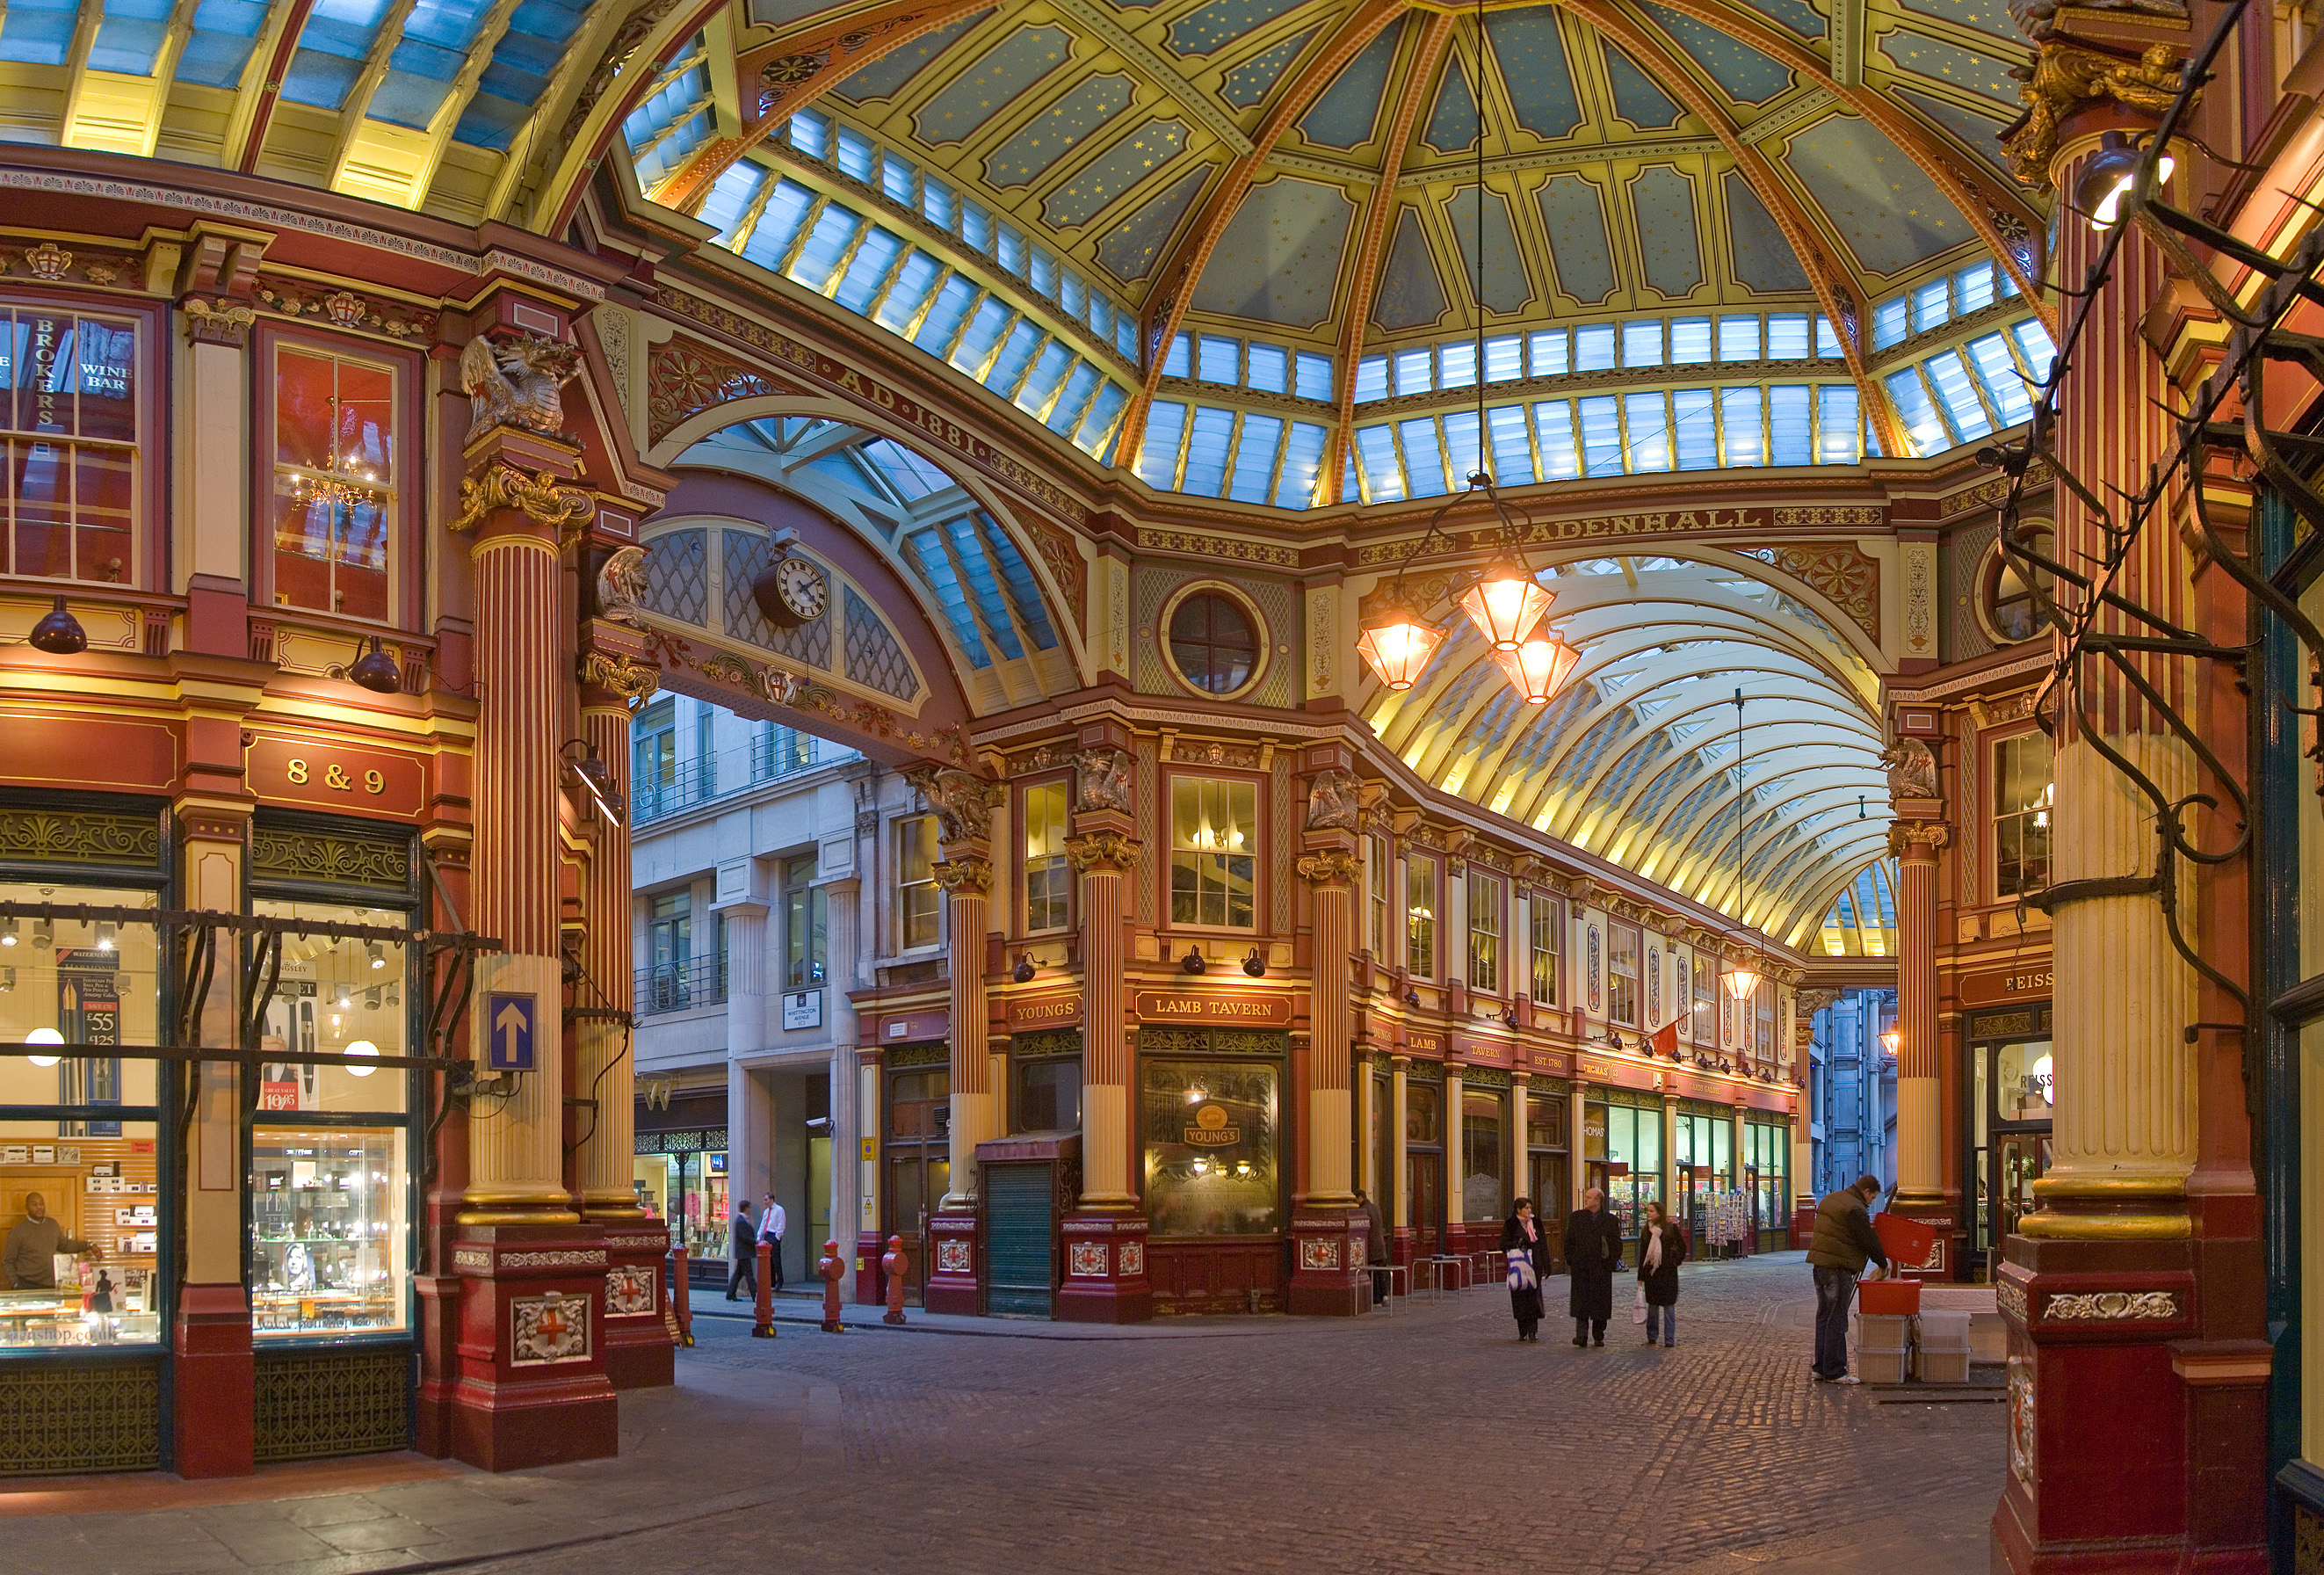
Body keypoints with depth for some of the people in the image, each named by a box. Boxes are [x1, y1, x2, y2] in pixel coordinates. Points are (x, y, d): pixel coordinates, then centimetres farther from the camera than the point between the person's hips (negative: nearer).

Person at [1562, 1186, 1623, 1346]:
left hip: (1601, 1269, 0)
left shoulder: (1611, 1220, 4)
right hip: (1581, 1268, 0)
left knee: (1600, 1305, 5)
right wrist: (1571, 1260, 1)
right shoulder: (1575, 1217, 8)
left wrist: (1612, 1262, -1)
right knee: (1581, 1303, -5)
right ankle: (1581, 1335, -6)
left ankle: (1598, 1337, 14)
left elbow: (1617, 1244, 7)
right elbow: (1569, 1241, 10)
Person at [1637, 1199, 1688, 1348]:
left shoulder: (1671, 1228, -4)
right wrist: (1640, 1277, 7)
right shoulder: (1646, 1231, 7)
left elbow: (1682, 1248, 5)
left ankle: (1669, 1340, 1)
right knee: (1653, 1305, 8)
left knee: (1669, 1306, -2)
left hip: (1668, 1274, -3)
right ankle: (1651, 1337, 16)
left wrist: (1674, 1261, -4)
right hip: (1651, 1273, 3)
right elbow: (1642, 1254, 9)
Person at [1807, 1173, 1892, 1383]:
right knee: (1837, 1319, -5)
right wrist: (1884, 1263, 5)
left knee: (1824, 1315, 14)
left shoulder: (1830, 1199, 16)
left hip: (1819, 1263, 10)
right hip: (1839, 1267, -10)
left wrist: (1866, 1227, 23)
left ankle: (1821, 1368, 18)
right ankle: (1834, 1371, -3)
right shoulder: (1856, 1209, -14)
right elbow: (1869, 1240, -10)